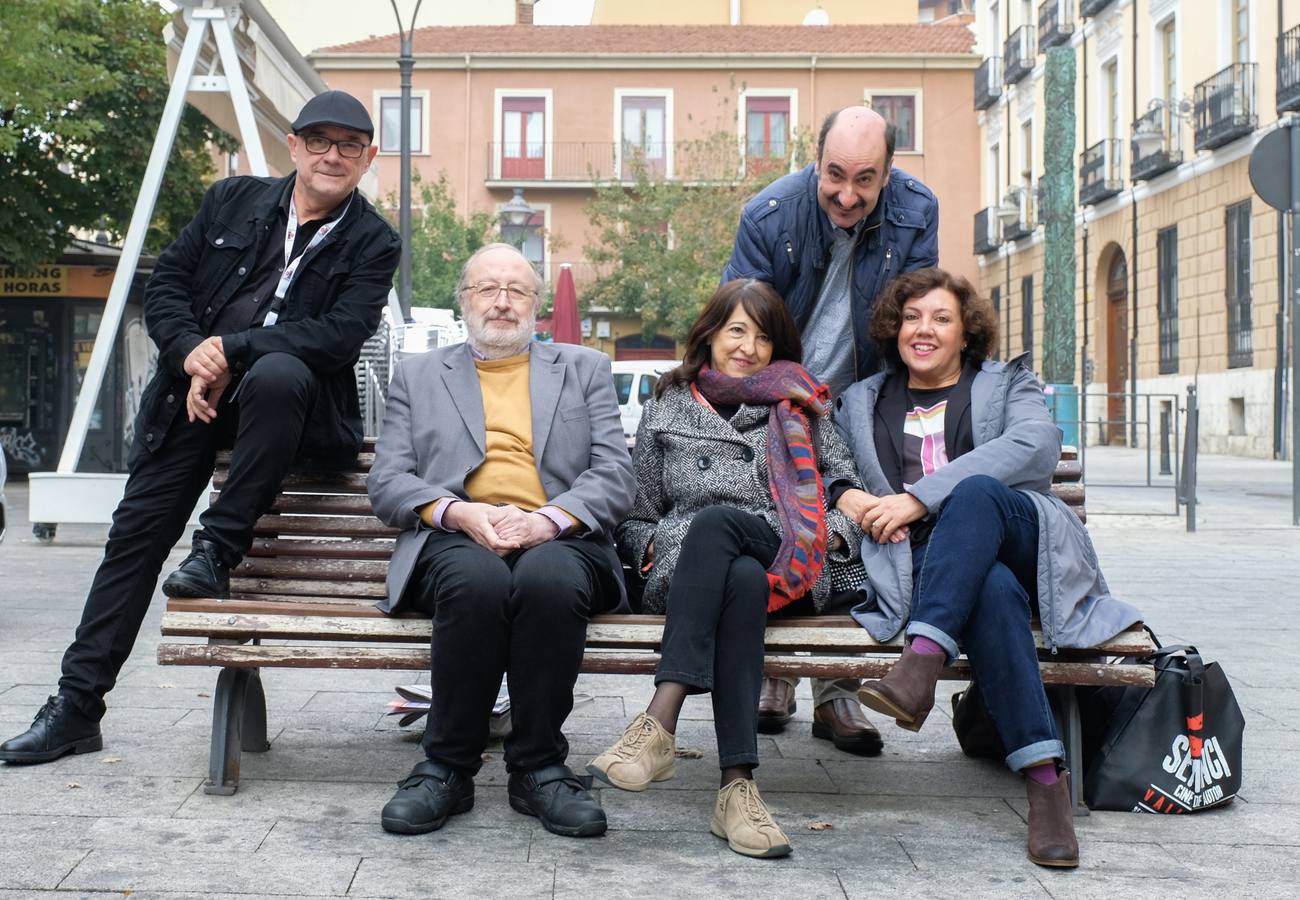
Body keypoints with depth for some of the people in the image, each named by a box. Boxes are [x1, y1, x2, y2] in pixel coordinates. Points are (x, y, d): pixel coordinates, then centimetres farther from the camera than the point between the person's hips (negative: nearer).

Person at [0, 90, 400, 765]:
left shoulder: (373, 244, 1)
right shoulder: (232, 201, 11)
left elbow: (342, 333, -13)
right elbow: (165, 284, 9)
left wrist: (232, 350, -21)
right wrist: (191, 354, -11)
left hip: (289, 397, -3)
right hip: (191, 390, 3)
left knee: (279, 373, -38)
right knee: (138, 530, -4)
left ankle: (218, 550, -23)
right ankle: (77, 704, 4)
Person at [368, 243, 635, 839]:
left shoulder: (584, 369, 21)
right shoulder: (417, 376, 22)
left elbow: (615, 476, 8)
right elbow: (387, 483, 11)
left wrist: (548, 519, -12)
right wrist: (458, 512, -11)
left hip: (557, 539, 0)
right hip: (457, 540, 0)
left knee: (550, 579, -37)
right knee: (477, 580, -37)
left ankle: (538, 768, -22)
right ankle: (447, 767, -21)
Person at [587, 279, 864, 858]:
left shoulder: (798, 405, 24)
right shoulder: (665, 410, 22)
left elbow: (844, 485, 19)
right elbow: (636, 520, 21)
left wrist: (830, 534, -1)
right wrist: (657, 547, -1)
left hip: (786, 568, 0)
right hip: (683, 569, 0)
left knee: (715, 520, -38)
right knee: (743, 581, -40)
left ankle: (659, 723, -49)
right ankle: (737, 785, -49)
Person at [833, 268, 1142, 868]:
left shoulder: (1007, 384, 19)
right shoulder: (862, 403, 27)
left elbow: (1037, 446, -3)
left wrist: (919, 498, -13)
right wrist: (865, 511, -7)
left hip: (1020, 542, 0)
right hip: (923, 563, 0)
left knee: (977, 490, -35)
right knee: (994, 590, -36)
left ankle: (921, 661, -49)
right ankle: (1044, 775, -43)